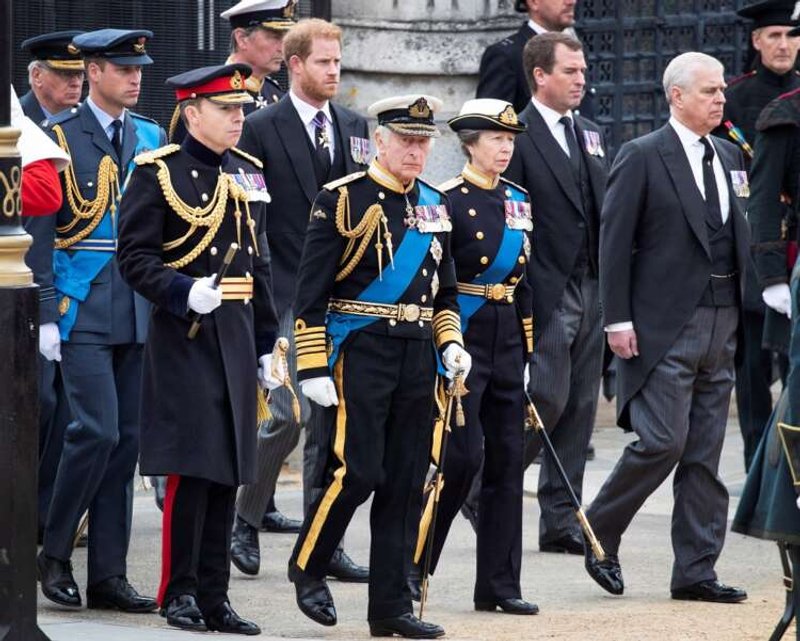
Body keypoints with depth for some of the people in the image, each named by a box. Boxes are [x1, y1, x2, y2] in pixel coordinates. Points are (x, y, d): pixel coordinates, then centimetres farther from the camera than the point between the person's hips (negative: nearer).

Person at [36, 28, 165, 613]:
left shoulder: (153, 138, 13)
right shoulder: (57, 138, -2)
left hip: (139, 313, 5)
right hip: (83, 311, -5)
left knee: (126, 439, 5)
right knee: (98, 430, -14)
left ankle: (109, 575, 10)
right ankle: (54, 553, 4)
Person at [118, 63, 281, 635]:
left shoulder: (247, 173, 14)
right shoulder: (159, 173, -5)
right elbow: (135, 258, -9)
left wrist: (266, 346, 16)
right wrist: (185, 292, -25)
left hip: (238, 340, 6)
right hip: (185, 337, -6)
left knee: (228, 471, 7)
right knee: (191, 469, -8)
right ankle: (180, 593, 1)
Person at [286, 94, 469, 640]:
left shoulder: (435, 204, 13)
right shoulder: (343, 199, -5)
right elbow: (311, 292, -8)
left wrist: (451, 344, 8)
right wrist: (314, 367, -12)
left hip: (418, 357, 6)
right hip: (360, 352, -6)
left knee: (407, 483, 5)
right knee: (357, 472, -12)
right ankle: (308, 567, 11)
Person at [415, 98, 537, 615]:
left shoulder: (518, 200, 13)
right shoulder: (446, 201, -8)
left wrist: (527, 342, 14)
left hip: (507, 338, 7)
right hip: (463, 334, -7)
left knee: (507, 459, 5)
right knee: (462, 454, -10)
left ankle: (499, 584, 9)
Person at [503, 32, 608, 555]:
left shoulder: (592, 137, 15)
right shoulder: (518, 136, -8)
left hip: (591, 289, 7)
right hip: (547, 292, -7)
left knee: (579, 409, 7)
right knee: (549, 399, -11)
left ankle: (562, 522, 11)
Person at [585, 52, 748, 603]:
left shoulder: (730, 157, 15)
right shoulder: (642, 157, -5)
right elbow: (614, 242, -7)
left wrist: (742, 313, 11)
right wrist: (618, 319, -12)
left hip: (721, 326, 6)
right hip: (665, 328, -6)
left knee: (705, 454, 6)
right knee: (663, 441, -12)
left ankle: (696, 572, 9)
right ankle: (599, 534, 8)